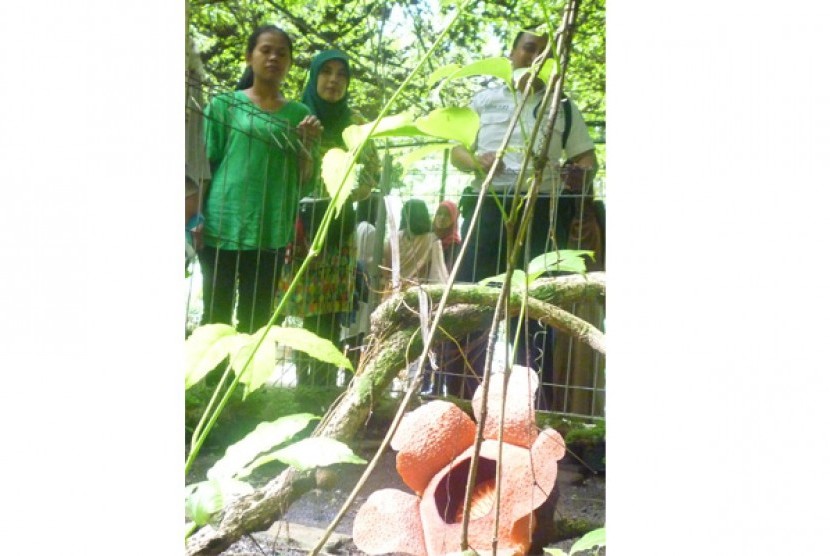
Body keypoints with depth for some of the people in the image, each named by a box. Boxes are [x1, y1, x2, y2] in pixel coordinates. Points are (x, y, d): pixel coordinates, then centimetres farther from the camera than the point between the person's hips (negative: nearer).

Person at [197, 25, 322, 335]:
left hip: (272, 231, 2)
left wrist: (308, 145, -6)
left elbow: (304, 182, 11)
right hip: (223, 226, -2)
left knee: (256, 321, 7)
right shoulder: (224, 104, 5)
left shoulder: (300, 114, 11)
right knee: (216, 317, 2)